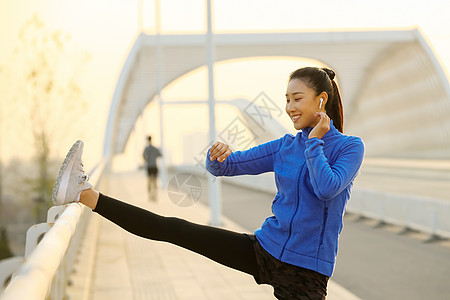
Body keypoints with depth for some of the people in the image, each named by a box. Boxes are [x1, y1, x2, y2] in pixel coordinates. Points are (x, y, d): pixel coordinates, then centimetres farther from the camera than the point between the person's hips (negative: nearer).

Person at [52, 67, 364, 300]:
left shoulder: (349, 146, -6)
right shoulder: (285, 146, 9)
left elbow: (327, 188, -25)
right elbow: (225, 167, 6)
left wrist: (313, 141, -12)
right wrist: (218, 156, -17)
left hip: (306, 274, -4)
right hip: (263, 250, 4)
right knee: (175, 229, -4)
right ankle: (85, 194, -9)